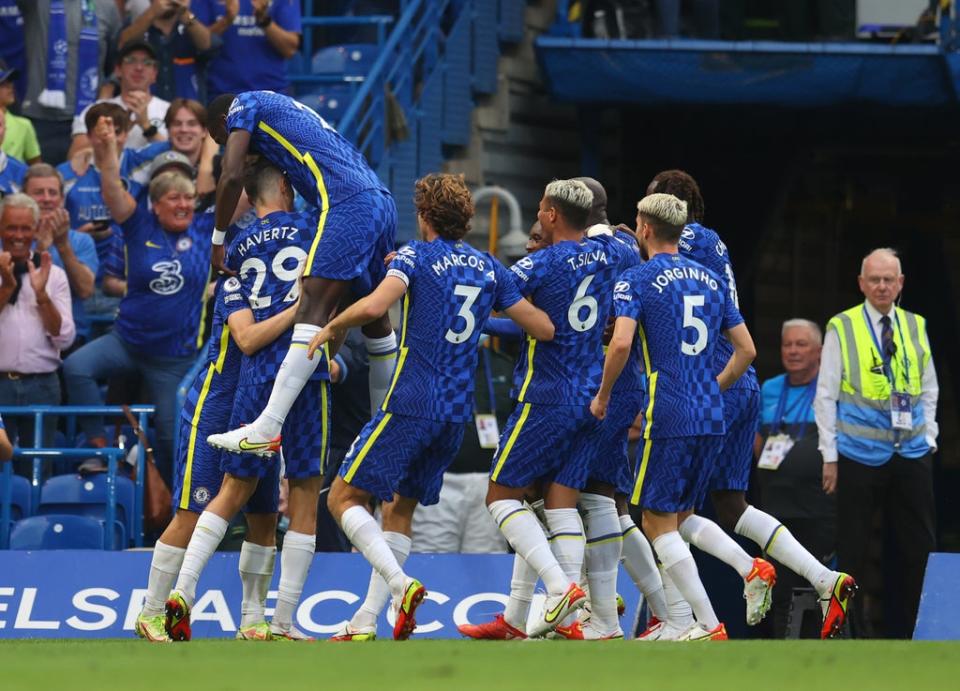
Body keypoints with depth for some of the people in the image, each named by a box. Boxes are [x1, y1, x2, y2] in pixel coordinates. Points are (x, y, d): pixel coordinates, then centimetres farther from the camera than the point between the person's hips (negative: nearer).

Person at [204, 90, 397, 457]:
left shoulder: (243, 105, 10)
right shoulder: (285, 110, 36)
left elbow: (231, 176, -3)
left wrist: (218, 241, 6)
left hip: (349, 203, -9)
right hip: (382, 202, 9)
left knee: (314, 309, -18)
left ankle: (267, 428, -29)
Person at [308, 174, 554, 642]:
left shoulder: (416, 255, -6)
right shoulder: (489, 268, 10)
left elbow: (374, 306, -24)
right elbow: (545, 329, 12)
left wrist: (331, 327, -7)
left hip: (411, 404, -6)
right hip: (457, 410, 6)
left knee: (345, 497, -1)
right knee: (399, 508, 15)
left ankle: (401, 584, -22)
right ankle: (364, 625, 9)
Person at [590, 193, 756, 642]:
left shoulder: (636, 280, -4)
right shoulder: (710, 280, 14)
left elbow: (622, 342, -18)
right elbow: (746, 349, 15)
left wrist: (603, 396, -4)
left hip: (668, 416, -6)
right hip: (711, 418, 6)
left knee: (658, 522, -2)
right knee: (681, 518, 19)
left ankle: (709, 626, -10)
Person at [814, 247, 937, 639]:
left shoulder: (916, 327, 10)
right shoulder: (842, 328, -1)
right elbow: (826, 396, -1)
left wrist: (929, 438, 7)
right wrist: (830, 456, -4)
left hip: (912, 455, 4)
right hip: (860, 455, -4)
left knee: (919, 547, 2)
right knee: (853, 551, -1)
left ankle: (911, 632, 9)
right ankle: (855, 633, 6)